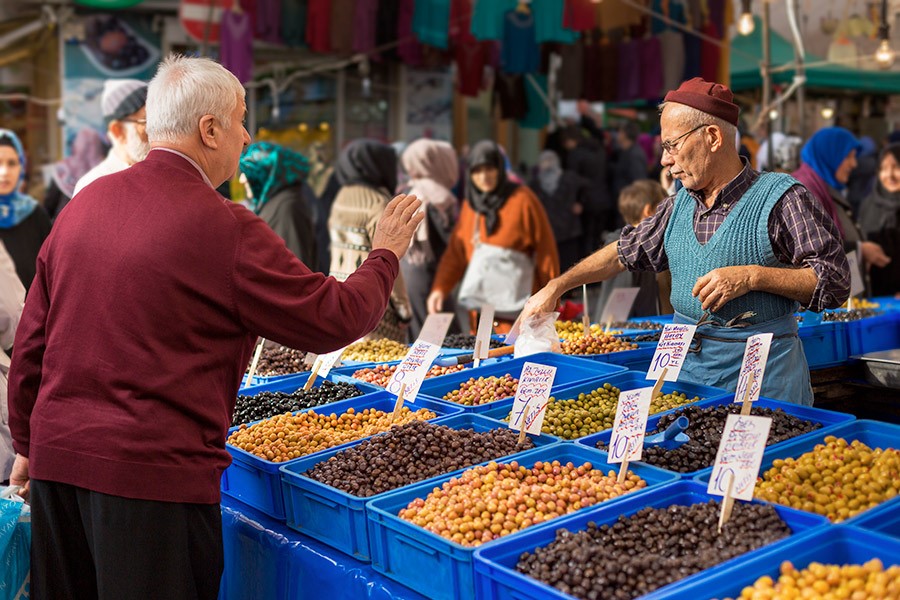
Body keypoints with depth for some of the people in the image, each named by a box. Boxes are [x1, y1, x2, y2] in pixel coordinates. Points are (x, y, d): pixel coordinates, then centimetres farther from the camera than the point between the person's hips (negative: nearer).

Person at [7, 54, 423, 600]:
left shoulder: (85, 203, 7)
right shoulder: (226, 228, -14)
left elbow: (32, 337, 13)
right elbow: (335, 318, -8)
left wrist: (26, 442, 23)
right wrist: (386, 255, 10)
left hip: (56, 456, 7)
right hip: (153, 470, -7)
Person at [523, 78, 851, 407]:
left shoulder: (779, 197, -8)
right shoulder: (679, 205, 11)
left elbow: (834, 280, -11)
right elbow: (625, 250, 22)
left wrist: (753, 276, -21)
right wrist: (556, 286, 17)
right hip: (687, 367, 5)